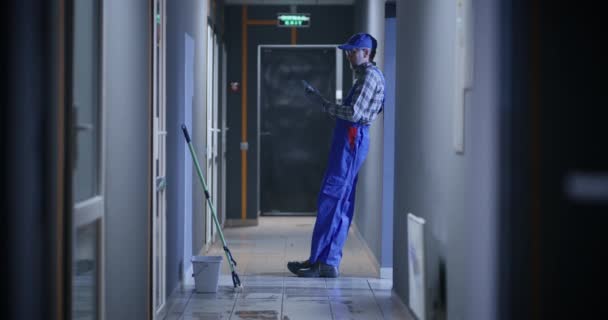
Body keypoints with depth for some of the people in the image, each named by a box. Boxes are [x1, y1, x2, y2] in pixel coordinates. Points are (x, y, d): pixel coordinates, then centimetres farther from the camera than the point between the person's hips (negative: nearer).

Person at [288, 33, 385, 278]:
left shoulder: (370, 75, -9)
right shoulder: (366, 75, 22)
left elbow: (353, 112, -19)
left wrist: (323, 103, -12)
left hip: (352, 138, -10)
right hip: (350, 138, 10)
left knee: (331, 200, -11)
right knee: (341, 203, 9)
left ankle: (322, 262, -10)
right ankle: (329, 261, 11)